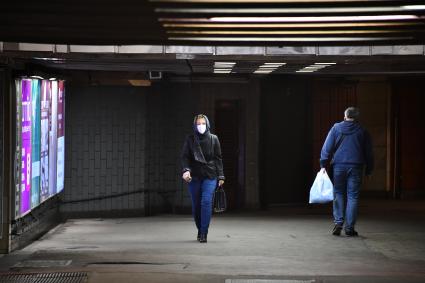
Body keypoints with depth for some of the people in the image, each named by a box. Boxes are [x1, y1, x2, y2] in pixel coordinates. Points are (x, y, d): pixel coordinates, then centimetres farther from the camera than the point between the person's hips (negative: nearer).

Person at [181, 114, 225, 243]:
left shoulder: (213, 139, 4)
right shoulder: (190, 139, 3)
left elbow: (218, 158, 8)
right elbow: (185, 156, 0)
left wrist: (220, 176, 5)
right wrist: (186, 170, -18)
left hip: (210, 176, -1)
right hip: (194, 177, 1)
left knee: (206, 202, -16)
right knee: (196, 205, 5)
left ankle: (203, 233, -15)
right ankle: (200, 230, 25)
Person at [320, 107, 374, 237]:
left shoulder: (336, 128, 4)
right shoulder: (362, 131, 7)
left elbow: (327, 147, -1)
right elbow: (369, 153, 10)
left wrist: (323, 165, 1)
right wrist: (369, 170, 17)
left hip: (339, 166, 0)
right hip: (356, 167, 0)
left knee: (338, 194, 11)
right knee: (353, 196, 3)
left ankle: (338, 222, -1)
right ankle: (349, 227, 1)